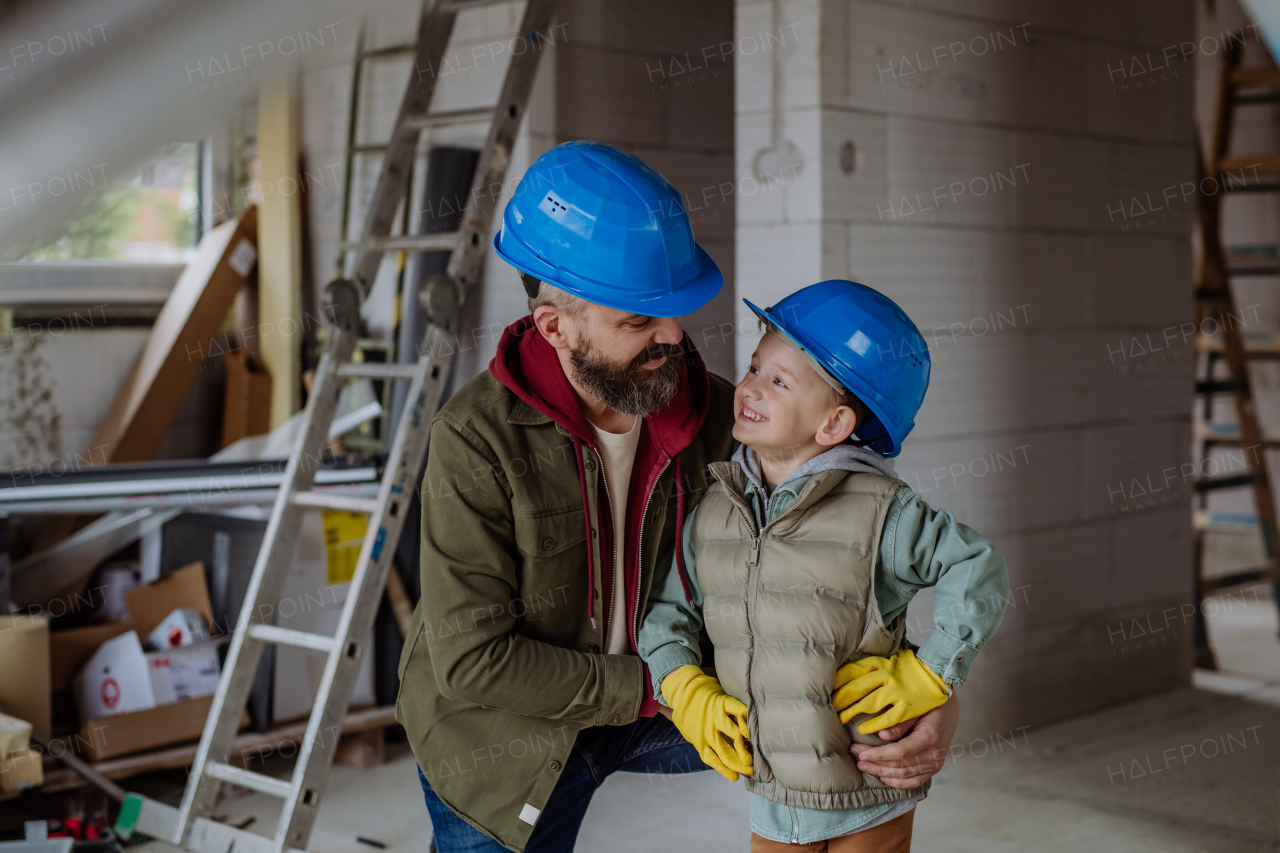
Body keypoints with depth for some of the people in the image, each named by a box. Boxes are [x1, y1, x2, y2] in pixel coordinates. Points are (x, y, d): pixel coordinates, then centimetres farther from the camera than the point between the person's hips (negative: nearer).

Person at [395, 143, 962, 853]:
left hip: (644, 707, 4)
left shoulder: (716, 415, -16)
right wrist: (657, 689, -23)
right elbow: (471, 659, -27)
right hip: (502, 739, -3)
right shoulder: (476, 439, -27)